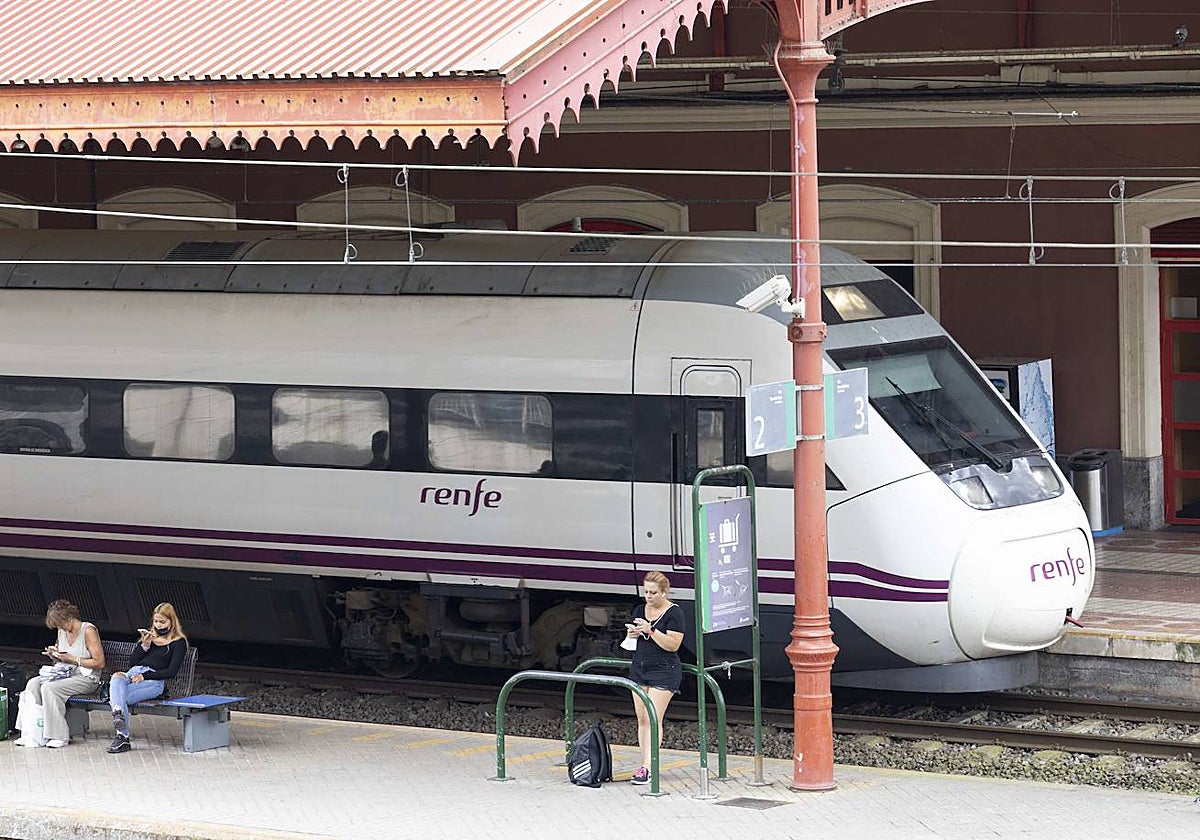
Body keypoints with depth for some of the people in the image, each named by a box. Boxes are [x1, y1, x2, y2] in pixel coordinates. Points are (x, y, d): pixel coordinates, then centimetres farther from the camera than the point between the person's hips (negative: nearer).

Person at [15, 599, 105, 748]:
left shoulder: (88, 630, -12)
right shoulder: (62, 631, 10)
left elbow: (100, 663, -16)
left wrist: (73, 659, -18)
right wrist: (54, 655, -1)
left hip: (86, 678, -8)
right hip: (65, 674, 8)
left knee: (49, 688, -29)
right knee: (33, 684, -15)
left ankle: (60, 736, -24)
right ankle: (32, 734, -19)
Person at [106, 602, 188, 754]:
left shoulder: (179, 642, 12)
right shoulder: (148, 636, 29)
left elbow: (172, 671, -1)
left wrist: (144, 676, -10)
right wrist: (144, 646, 3)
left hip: (154, 680, -4)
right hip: (133, 674, 4)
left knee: (121, 697, -31)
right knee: (117, 677, -35)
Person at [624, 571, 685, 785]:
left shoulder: (674, 613, -9)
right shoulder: (640, 610, 11)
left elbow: (673, 645, -16)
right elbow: (630, 639, 21)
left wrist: (650, 631, -23)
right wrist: (632, 634, -2)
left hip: (663, 672, -7)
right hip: (639, 669, 7)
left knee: (653, 719, -12)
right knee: (642, 719, 5)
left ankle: (648, 768, -16)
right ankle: (644, 765, 8)